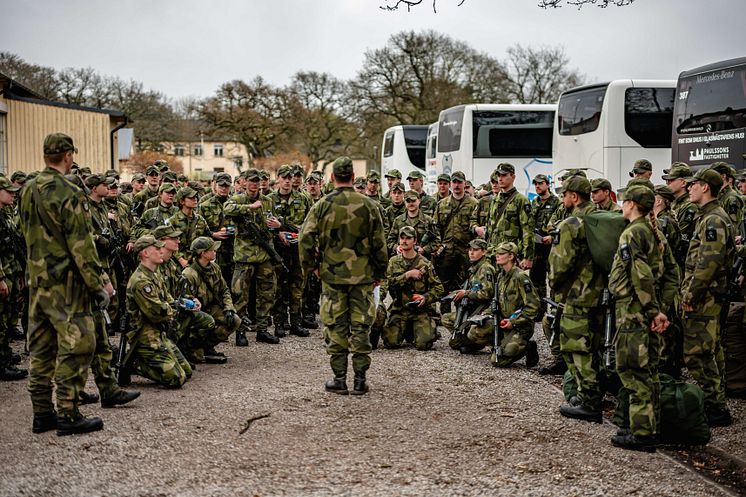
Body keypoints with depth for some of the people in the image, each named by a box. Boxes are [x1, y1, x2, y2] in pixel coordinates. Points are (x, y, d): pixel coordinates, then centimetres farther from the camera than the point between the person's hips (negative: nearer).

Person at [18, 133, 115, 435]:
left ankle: (41, 413, 18)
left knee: (41, 348, 13)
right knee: (76, 346, -2)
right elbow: (82, 246, -18)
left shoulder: (28, 191, 8)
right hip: (65, 282, -8)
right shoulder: (69, 194, -16)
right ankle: (68, 415, -1)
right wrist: (100, 283, -12)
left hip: (36, 281, 8)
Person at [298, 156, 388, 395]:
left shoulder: (322, 205, -4)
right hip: (362, 276, 0)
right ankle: (360, 380, 8)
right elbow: (379, 243, 1)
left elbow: (306, 238, -6)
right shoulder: (368, 205, -2)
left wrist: (310, 265, 8)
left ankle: (339, 379, 10)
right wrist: (380, 271, 12)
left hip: (332, 275, 0)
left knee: (335, 327, 7)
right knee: (360, 326, 6)